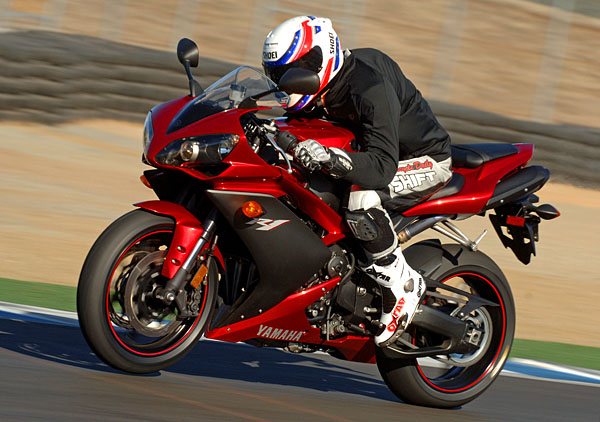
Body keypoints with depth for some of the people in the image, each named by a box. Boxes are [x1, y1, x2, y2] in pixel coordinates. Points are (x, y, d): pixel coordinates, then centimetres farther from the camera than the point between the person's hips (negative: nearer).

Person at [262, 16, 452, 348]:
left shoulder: (369, 87, -32)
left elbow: (382, 168, -41)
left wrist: (328, 158, -55)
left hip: (426, 160, -10)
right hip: (375, 152, 10)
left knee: (360, 199, -37)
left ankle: (403, 284, -18)